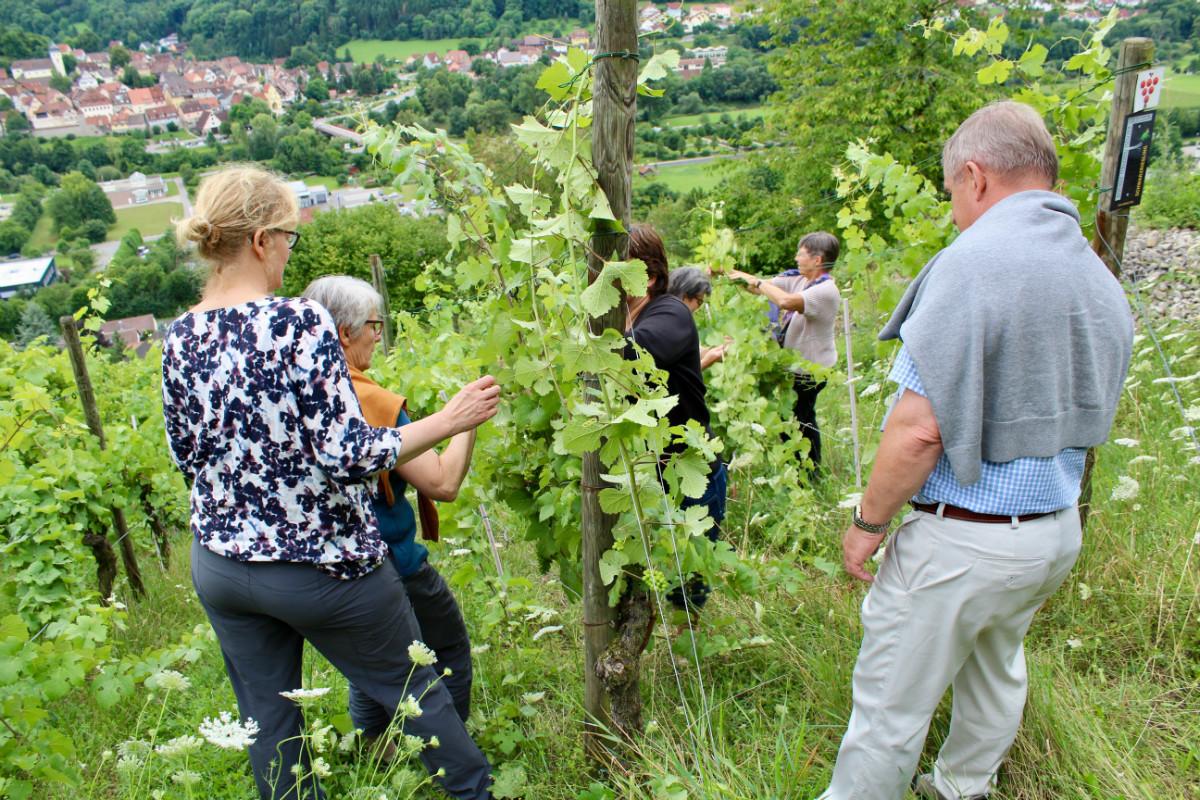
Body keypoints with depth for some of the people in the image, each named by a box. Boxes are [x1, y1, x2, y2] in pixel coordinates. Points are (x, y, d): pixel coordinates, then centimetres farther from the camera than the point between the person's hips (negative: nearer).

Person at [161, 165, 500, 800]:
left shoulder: (179, 339, -2)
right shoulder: (298, 322, -21)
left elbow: (186, 455, 8)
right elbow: (346, 453, -25)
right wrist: (447, 422, -17)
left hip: (220, 565, 6)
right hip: (319, 564, -5)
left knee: (267, 720, 20)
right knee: (412, 688, 16)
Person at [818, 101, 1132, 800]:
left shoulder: (973, 263, -22)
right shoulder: (1105, 285, 6)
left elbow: (919, 431, -26)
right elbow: (1086, 423, 15)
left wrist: (868, 520, -13)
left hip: (964, 541, -9)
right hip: (1059, 531, 9)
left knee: (891, 702, 7)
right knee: (997, 669, 28)